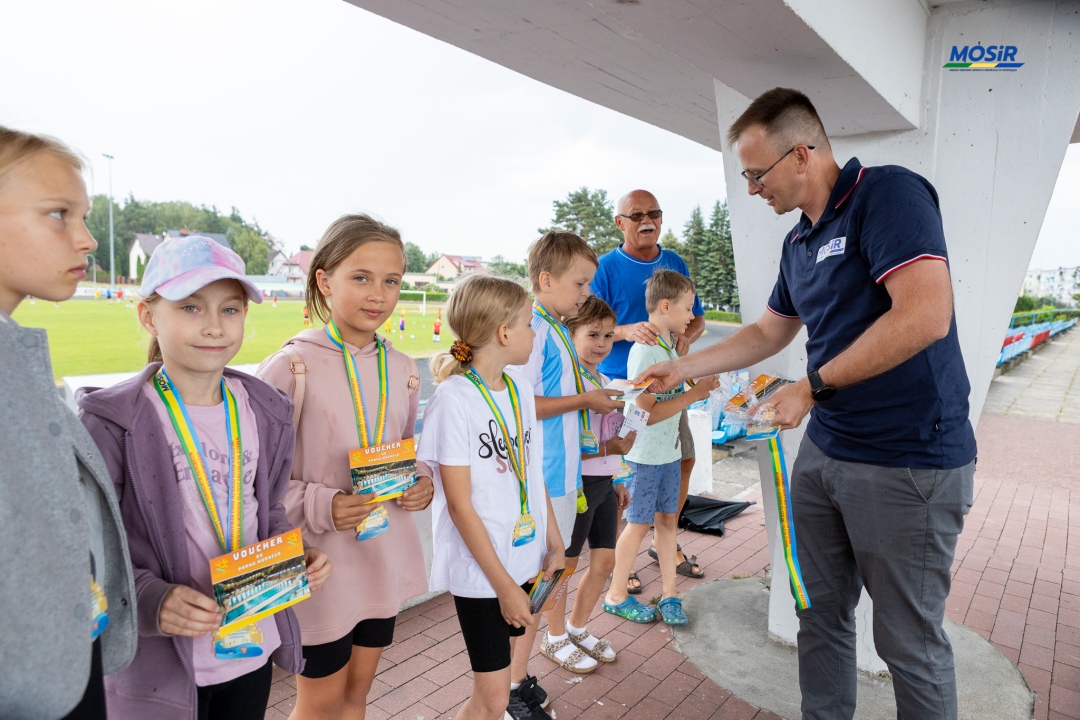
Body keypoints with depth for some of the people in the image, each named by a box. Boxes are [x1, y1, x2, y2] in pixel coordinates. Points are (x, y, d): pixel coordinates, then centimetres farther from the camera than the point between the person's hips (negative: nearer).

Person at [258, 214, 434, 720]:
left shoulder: (402, 369, 2)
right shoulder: (292, 366, -15)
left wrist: (421, 485, -5)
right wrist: (319, 506, -25)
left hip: (385, 559, 5)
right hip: (319, 564, -5)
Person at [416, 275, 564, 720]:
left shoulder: (520, 385, 3)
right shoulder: (454, 399, -18)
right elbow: (460, 504, -16)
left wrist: (554, 542, 10)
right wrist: (504, 584, -13)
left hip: (523, 555, 6)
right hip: (479, 568, -6)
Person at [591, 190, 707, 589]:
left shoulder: (675, 263, 10)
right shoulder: (606, 268, -6)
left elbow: (697, 318, 14)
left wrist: (685, 338, -8)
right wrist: (627, 331, -29)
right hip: (621, 385, -6)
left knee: (683, 461, 12)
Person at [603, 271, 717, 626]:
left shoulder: (668, 346, 9)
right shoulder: (645, 351, -21)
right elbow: (647, 412, -24)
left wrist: (702, 385, 7)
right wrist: (694, 394, -22)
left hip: (669, 450, 8)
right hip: (646, 454, -8)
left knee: (666, 519, 13)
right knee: (639, 523, 4)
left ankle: (669, 594, 25)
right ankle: (617, 594, 22)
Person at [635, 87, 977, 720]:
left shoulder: (888, 194, -14)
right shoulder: (799, 244, 12)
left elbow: (926, 316, -26)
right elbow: (769, 333, 23)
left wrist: (813, 387, -17)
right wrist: (684, 368, 19)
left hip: (909, 465, -8)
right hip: (825, 453, 8)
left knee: (910, 642, 8)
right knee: (821, 615, 18)